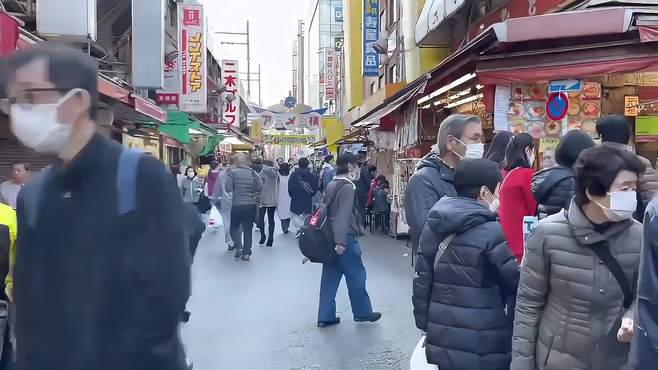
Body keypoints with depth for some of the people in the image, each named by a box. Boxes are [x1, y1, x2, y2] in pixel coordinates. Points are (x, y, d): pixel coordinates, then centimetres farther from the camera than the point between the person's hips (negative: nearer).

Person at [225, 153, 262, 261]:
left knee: (234, 227, 15)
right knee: (248, 229, 11)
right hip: (251, 205, 3)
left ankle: (238, 246, -5)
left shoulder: (231, 172, -7)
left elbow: (228, 188, -12)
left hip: (237, 205, -2)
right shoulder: (253, 173, 1)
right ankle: (246, 253, 14)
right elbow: (260, 187, -4)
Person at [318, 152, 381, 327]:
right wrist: (341, 241, -27)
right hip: (345, 238, -9)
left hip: (331, 236, 9)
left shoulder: (332, 184, 12)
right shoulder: (347, 186, -15)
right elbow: (344, 215, -23)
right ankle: (362, 313, 20)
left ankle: (325, 316, 14)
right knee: (356, 275, 6)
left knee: (330, 277, 10)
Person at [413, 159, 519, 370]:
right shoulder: (493, 233, -17)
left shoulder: (433, 227, 2)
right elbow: (517, 285, -11)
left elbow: (422, 282, 5)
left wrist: (424, 325, 13)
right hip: (482, 351, -5)